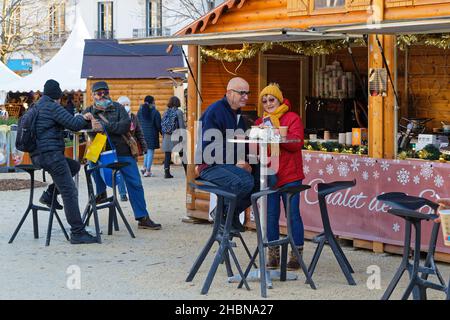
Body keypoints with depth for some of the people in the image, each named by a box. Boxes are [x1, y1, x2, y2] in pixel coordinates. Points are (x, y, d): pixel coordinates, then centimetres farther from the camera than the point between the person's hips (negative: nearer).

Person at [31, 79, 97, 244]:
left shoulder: (36, 107, 20)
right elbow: (73, 124, -12)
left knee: (74, 166, 28)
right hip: (51, 154, -9)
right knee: (70, 192, -8)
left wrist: (82, 119, 24)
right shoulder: (53, 107, -9)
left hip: (37, 155, 9)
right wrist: (84, 119, 10)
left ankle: (49, 194, 14)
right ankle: (78, 233, -12)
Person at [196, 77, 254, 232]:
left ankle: (233, 214, 5)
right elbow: (208, 146, -18)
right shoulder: (215, 111, -11)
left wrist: (243, 162, 0)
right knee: (242, 183, -33)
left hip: (232, 165, 9)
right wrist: (236, 162, -17)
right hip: (211, 166, -9)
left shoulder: (237, 114, 18)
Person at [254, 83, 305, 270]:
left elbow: (297, 143, -13)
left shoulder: (292, 118, 1)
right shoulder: (260, 122, 16)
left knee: (293, 215, -3)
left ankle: (296, 256, 4)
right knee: (271, 216, 6)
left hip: (289, 176, -4)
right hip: (268, 175, 4)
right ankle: (273, 256, 14)